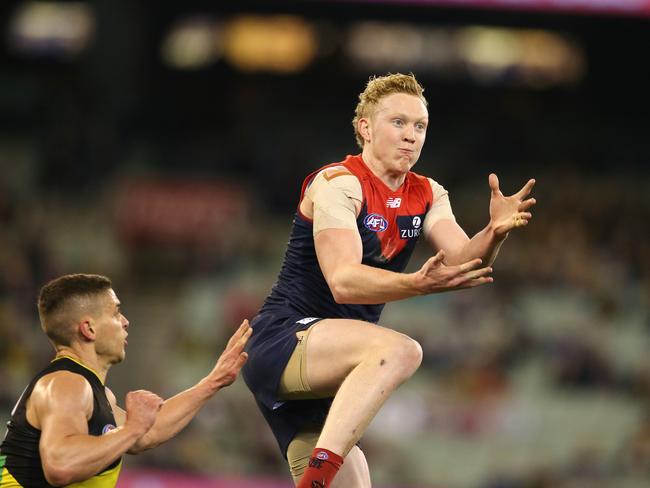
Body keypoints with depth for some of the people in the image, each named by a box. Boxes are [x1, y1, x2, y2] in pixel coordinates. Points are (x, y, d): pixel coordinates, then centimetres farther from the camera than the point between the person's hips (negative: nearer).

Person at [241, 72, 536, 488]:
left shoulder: (428, 195, 11)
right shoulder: (338, 183, -12)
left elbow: (462, 261, -5)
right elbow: (343, 281, -25)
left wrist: (495, 233, -26)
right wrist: (419, 284, -40)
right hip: (284, 340, -9)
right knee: (399, 351, -33)